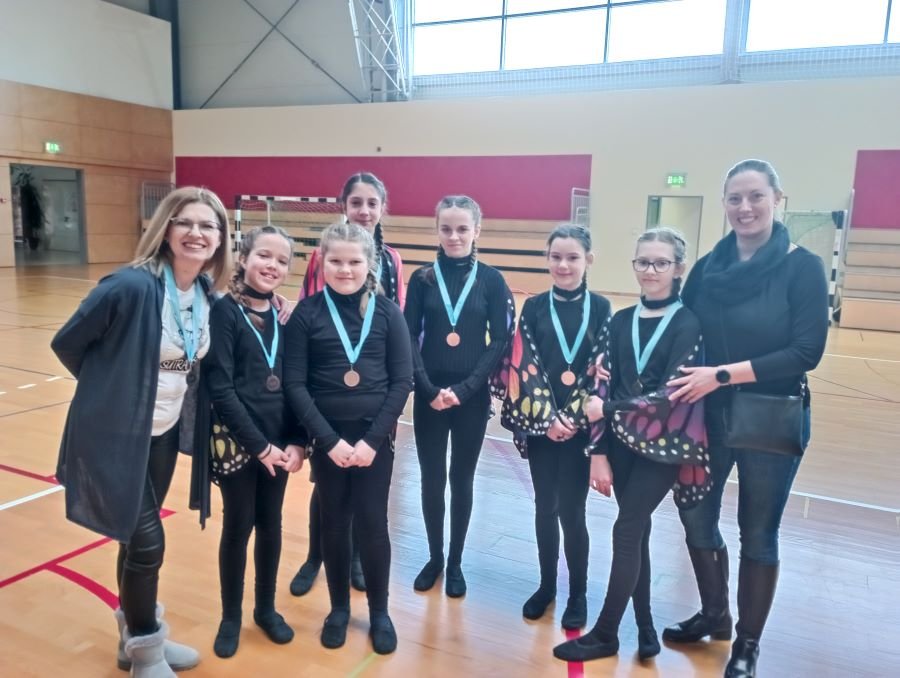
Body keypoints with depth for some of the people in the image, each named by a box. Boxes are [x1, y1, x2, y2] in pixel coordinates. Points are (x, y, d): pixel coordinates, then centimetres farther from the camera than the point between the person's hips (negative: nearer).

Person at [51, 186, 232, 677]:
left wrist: (175, 392, 6)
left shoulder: (208, 294, -2)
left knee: (139, 536, 20)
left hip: (165, 432, 6)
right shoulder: (131, 286, -23)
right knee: (146, 541, 0)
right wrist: (110, 387, -1)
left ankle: (138, 635, 39)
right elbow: (67, 343, -11)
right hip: (114, 433, -6)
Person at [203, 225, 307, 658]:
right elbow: (219, 388, -14)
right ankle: (231, 616, 29)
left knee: (270, 524, 15)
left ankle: (266, 608, 34)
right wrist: (258, 445, -15)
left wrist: (296, 441, -5)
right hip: (237, 441, -4)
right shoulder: (224, 310, -10)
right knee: (238, 526, 8)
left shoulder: (283, 316, 6)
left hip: (279, 443, 4)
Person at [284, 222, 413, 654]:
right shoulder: (307, 313, -4)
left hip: (375, 436, 0)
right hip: (327, 438, 0)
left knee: (373, 524, 6)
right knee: (334, 523, 12)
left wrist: (372, 439, -11)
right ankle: (339, 607, 33)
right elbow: (294, 384, -6)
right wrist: (329, 440, -13)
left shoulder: (387, 311, -3)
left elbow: (403, 380, -4)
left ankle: (379, 611, 27)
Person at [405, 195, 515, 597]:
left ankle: (455, 563, 29)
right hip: (429, 396, 1)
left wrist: (465, 389, -14)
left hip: (472, 397, -1)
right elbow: (408, 338, -2)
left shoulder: (491, 280, -2)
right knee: (431, 479, 10)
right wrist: (428, 388, -14)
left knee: (462, 480, 11)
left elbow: (500, 341, -5)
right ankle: (434, 558, 31)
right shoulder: (423, 278, 0)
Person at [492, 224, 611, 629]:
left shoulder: (600, 309, 1)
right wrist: (548, 418, -11)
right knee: (545, 507, 10)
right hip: (540, 424, 1)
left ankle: (578, 593, 20)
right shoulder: (534, 308, 3)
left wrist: (572, 417, -11)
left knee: (571, 510, 1)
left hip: (581, 425, -1)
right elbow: (525, 367, -3)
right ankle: (546, 585, 28)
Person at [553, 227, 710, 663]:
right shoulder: (621, 321, 6)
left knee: (626, 532, -5)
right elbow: (604, 386, 2)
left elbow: (673, 394, -17)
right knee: (638, 533, 12)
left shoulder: (689, 323, -8)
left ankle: (605, 634, 10)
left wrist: (609, 409, -18)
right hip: (621, 443, 5)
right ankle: (645, 627, 27)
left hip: (663, 446, -4)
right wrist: (598, 452, -4)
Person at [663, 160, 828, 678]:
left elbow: (806, 352, -17)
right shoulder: (707, 268, 1)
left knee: (758, 534, 10)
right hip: (708, 417, 4)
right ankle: (714, 614, 38)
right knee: (697, 518, 12)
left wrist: (723, 374, -23)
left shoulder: (803, 267, -10)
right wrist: (685, 381, -15)